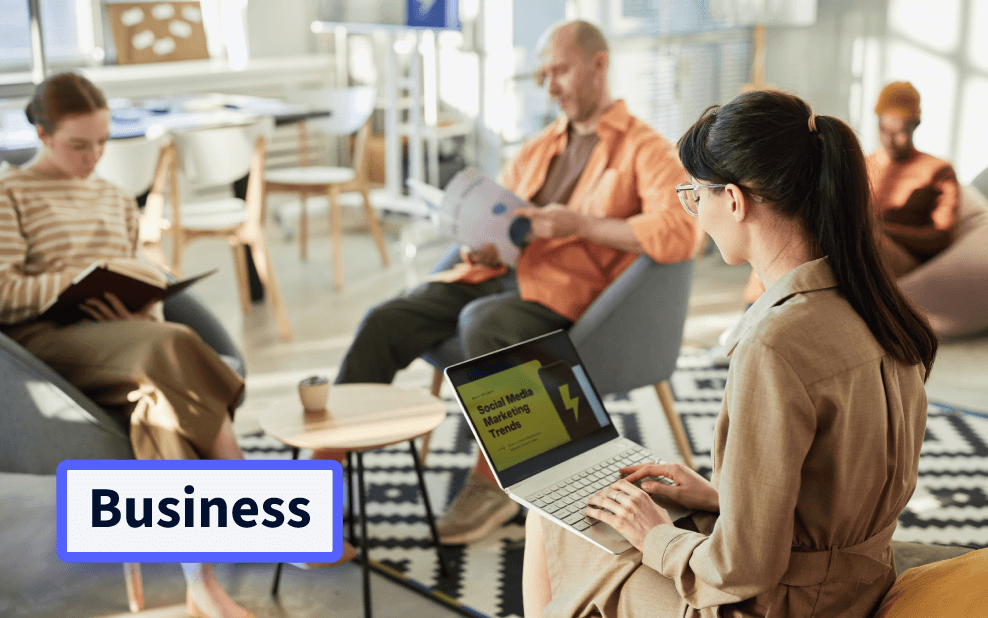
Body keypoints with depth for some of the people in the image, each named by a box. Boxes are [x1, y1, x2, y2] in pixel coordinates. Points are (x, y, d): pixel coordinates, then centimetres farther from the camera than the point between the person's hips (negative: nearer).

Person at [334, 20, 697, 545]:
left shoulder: (644, 149, 3)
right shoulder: (537, 148, 25)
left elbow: (679, 232, -14)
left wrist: (578, 224, -16)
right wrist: (478, 248, 1)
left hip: (559, 291, -6)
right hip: (495, 274, 6)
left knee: (482, 322, -37)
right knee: (384, 322, -16)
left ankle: (493, 482, -19)